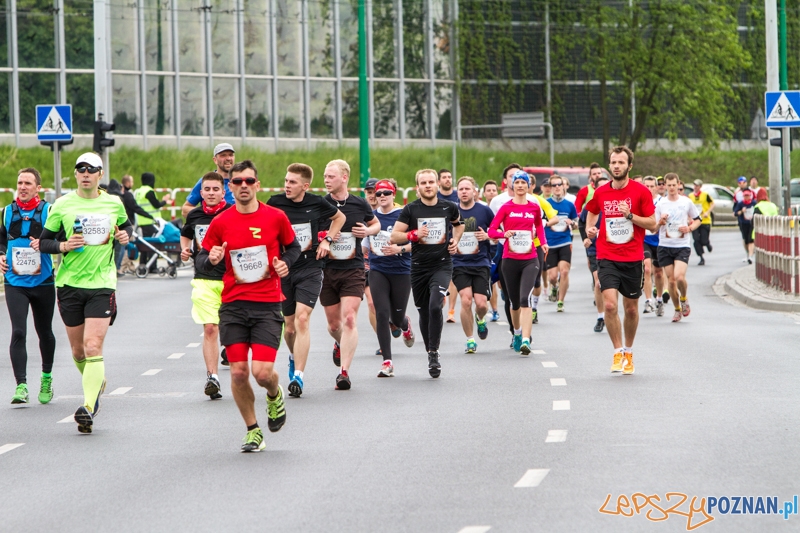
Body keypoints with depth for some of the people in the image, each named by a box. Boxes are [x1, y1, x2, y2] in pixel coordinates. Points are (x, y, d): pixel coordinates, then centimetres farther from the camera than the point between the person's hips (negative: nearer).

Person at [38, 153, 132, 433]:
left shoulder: (114, 204, 4)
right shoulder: (62, 205, 0)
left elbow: (126, 225, 24)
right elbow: (43, 242, 4)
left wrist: (126, 235, 2)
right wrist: (64, 245, -16)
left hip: (102, 284, -1)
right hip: (69, 283, 1)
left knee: (93, 346, -15)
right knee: (78, 350, 9)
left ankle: (88, 406, -17)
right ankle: (96, 383, 38)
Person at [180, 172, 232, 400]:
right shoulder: (194, 216, 8)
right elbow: (185, 235, 29)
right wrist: (185, 250, 10)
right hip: (204, 280, 2)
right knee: (210, 329, -9)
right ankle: (212, 376, -12)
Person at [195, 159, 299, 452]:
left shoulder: (276, 217, 1)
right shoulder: (220, 222, 2)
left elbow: (293, 246, 18)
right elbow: (202, 260, 9)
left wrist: (285, 262, -3)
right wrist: (211, 259, -14)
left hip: (267, 304, -1)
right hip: (233, 305, 2)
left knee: (262, 372, -12)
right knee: (238, 372, -3)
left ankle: (275, 395, 25)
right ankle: (253, 430, 16)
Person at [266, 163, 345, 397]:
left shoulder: (316, 203, -3)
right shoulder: (275, 203, -5)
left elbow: (339, 217, 18)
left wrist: (327, 240, 5)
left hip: (310, 268, -1)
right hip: (283, 270, 2)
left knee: (302, 319, -18)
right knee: (289, 327, 9)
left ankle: (298, 375, -19)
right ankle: (294, 356, 43)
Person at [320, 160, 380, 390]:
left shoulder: (360, 204, 2)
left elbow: (376, 224, 20)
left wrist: (367, 231, -2)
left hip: (353, 270, -1)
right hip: (327, 270, 1)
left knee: (349, 319, -15)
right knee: (334, 324, 10)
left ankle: (344, 371, -15)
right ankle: (340, 344, 46)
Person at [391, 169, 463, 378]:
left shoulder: (449, 207, 3)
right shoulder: (410, 209, -1)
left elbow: (458, 223, 26)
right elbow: (394, 236, -3)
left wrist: (456, 240, 8)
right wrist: (414, 235, -19)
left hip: (442, 266, -1)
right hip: (419, 267, 1)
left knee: (435, 306, -22)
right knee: (424, 313, 9)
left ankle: (434, 353, -12)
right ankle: (430, 353, 27)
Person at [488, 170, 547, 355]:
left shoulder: (534, 207, 6)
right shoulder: (506, 207, 2)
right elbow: (491, 230, 0)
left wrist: (543, 242, 9)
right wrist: (504, 233, -19)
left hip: (530, 259, -1)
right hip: (510, 259, 1)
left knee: (525, 299, -18)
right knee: (514, 302, 11)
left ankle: (525, 340, -25)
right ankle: (517, 333, 37)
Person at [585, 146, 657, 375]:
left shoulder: (641, 192, -3)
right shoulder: (600, 193, 5)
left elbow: (652, 224, -3)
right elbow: (592, 212, 25)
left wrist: (630, 215, -17)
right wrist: (589, 228, 6)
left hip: (632, 258, -1)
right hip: (607, 257, 1)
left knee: (631, 309, 8)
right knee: (610, 305, -16)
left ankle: (628, 352, 28)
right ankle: (618, 352, -4)